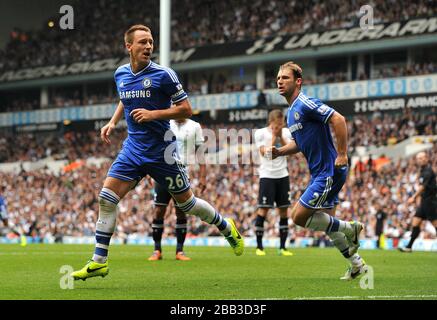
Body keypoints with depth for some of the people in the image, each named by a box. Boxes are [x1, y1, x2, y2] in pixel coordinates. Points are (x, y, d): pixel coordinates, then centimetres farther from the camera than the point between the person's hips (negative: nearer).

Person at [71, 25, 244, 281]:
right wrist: (113, 122, 12)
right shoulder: (121, 74, 5)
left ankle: (227, 227, 33)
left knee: (186, 202, 6)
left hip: (162, 150, -4)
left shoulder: (163, 75, -12)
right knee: (107, 198, -9)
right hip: (134, 148, 5)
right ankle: (99, 262, -4)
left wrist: (154, 114, -19)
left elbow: (186, 109, -9)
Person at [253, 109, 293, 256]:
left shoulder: (286, 132, 8)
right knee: (263, 210, -8)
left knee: (284, 210, 3)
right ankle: (259, 247, -1)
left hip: (282, 175, 4)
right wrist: (274, 136, -13)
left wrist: (280, 136, -11)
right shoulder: (260, 133, -5)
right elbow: (266, 152, -15)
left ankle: (282, 247, 8)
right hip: (267, 175, -4)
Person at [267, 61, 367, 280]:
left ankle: (350, 229, 4)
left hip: (329, 171, -10)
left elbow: (338, 120, -25)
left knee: (299, 216, -10)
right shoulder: (292, 111, 13)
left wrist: (342, 154, -25)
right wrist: (279, 152, 7)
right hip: (320, 173, 10)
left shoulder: (305, 104, -17)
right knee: (326, 220, 15)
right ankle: (357, 264, 25)